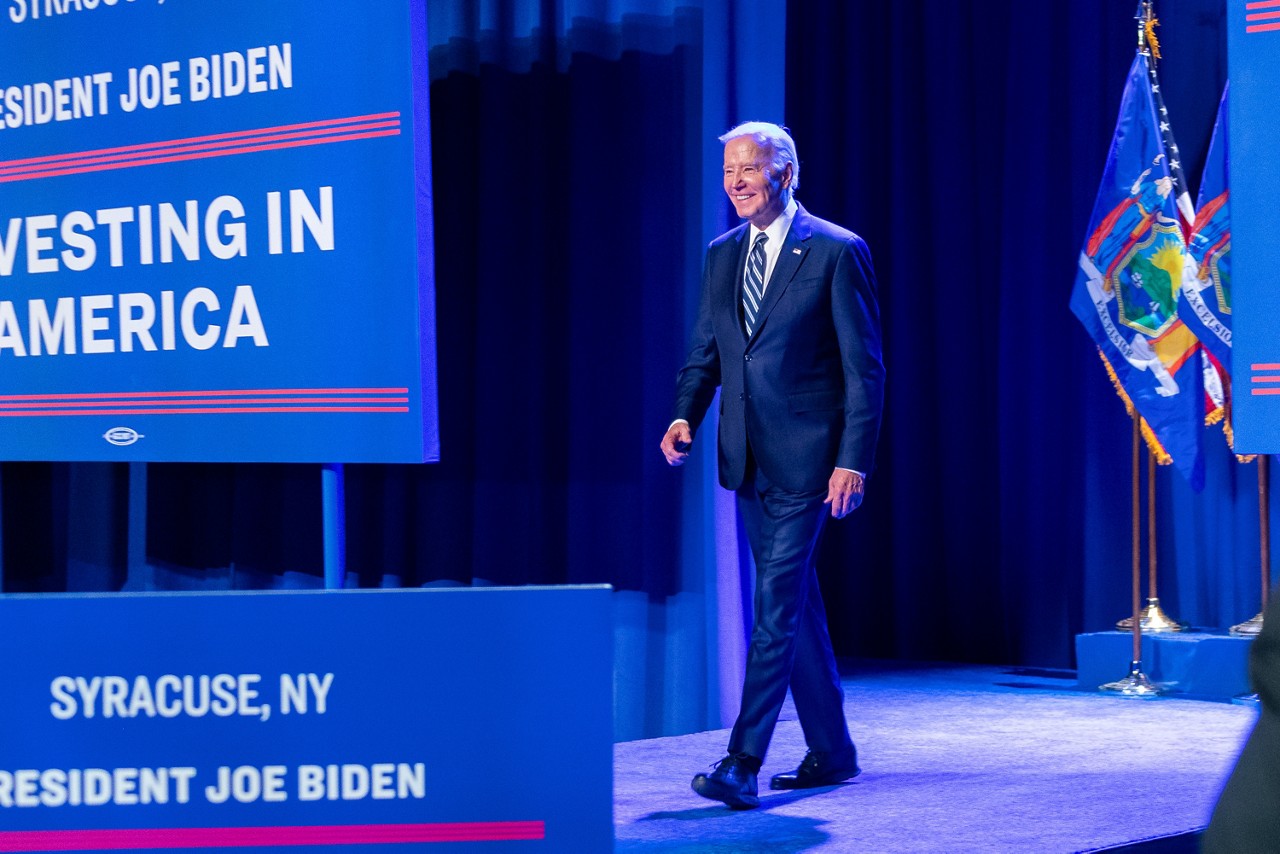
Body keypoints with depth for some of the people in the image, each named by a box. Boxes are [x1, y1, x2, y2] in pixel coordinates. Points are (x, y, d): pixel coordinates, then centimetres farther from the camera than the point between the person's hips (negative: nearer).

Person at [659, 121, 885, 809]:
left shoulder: (838, 252, -7)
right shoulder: (722, 254, 12)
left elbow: (864, 369, -8)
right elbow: (705, 352, 15)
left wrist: (853, 461, -15)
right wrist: (685, 416, -4)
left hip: (805, 458, -7)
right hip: (749, 458, 7)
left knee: (776, 605, -11)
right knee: (793, 604, 14)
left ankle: (743, 763, -12)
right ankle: (831, 752, 25)